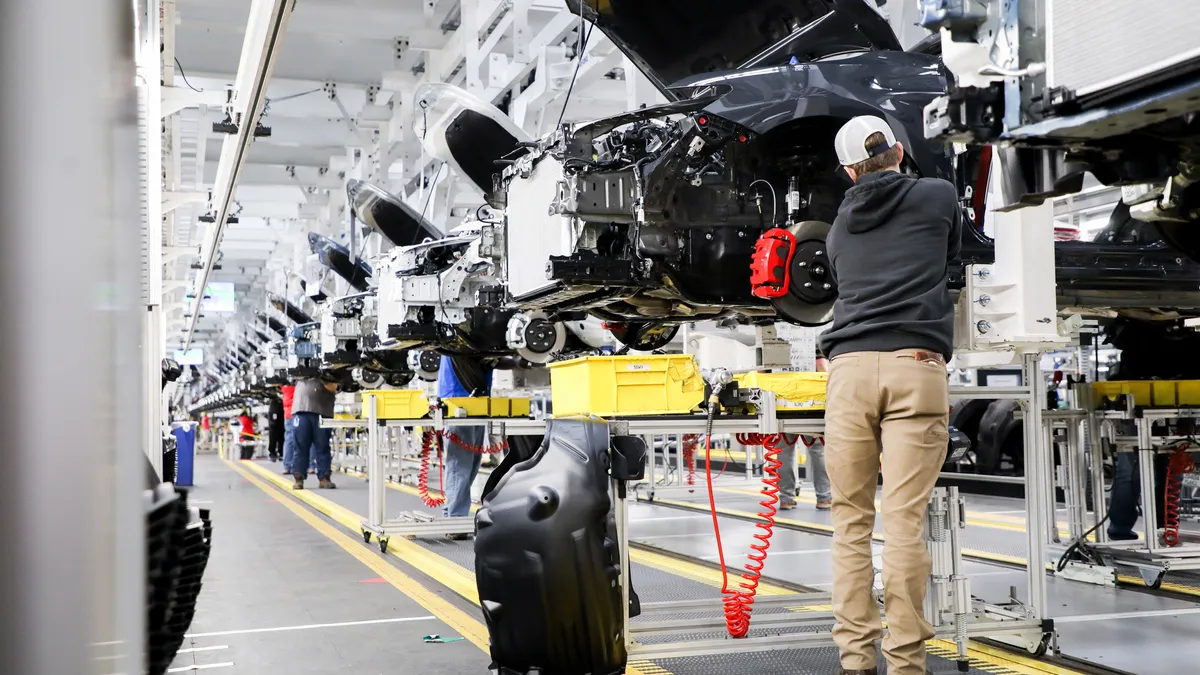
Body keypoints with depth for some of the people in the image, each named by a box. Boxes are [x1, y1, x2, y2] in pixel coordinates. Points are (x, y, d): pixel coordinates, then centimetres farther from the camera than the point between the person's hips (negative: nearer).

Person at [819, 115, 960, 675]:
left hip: (848, 366, 2)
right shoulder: (939, 196, 13)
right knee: (905, 520, -6)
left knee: (850, 520, 4)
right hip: (916, 365, -2)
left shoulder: (839, 226, 21)